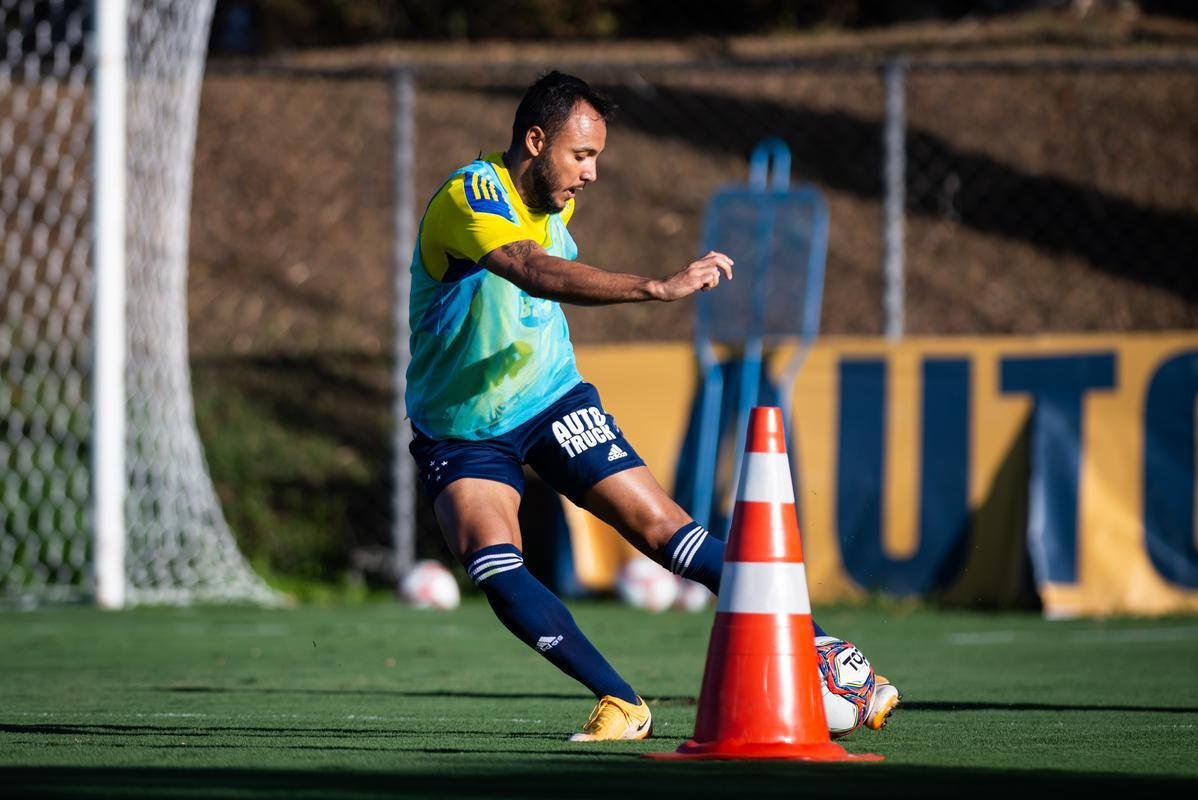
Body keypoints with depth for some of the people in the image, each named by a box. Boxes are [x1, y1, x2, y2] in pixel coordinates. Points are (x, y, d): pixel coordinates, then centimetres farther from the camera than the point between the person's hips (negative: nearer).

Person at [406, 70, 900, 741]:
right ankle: (621, 704, -21)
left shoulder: (555, 202, 1)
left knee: (663, 528, -8)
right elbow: (536, 273, -44)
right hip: (460, 429, -5)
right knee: (493, 564, -27)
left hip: (551, 400, 5)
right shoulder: (472, 196, -25)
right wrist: (660, 288, -54)